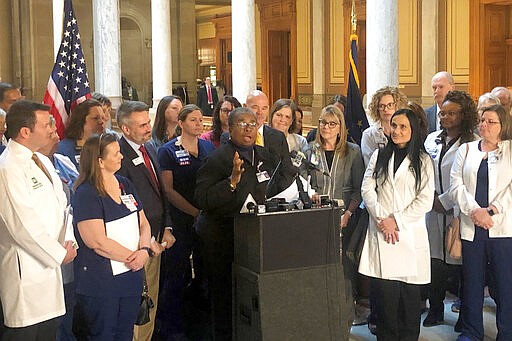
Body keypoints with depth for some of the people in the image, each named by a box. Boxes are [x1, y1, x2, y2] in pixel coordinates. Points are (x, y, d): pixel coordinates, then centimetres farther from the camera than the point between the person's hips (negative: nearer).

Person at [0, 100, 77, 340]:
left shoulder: (43, 161, 13)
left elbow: (61, 203, 16)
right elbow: (23, 225, -20)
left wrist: (67, 244, 1)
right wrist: (59, 254, -10)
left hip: (50, 262, 9)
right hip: (27, 267, -9)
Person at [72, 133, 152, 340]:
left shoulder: (125, 185, 9)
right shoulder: (85, 194, -14)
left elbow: (143, 224, 11)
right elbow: (97, 241, -20)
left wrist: (144, 251, -8)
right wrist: (132, 257, -14)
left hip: (131, 276, 7)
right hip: (100, 283, -7)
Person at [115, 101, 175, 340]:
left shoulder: (149, 148, 10)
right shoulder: (119, 155, -17)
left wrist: (167, 228, 7)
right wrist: (147, 240, -15)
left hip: (155, 237, 8)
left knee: (151, 303, 16)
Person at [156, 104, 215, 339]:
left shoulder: (209, 147, 9)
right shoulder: (168, 151, -3)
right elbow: (168, 190, -7)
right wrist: (196, 212, -13)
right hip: (181, 220, -4)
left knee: (206, 270, 10)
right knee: (177, 274, 1)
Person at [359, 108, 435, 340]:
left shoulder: (423, 161, 6)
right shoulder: (379, 156, 14)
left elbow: (425, 200, -1)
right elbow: (367, 189, 5)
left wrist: (396, 220, -9)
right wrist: (381, 219, -8)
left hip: (410, 233, -1)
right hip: (381, 233, 1)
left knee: (409, 292, 1)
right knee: (384, 291, -2)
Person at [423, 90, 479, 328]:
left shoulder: (473, 143, -6)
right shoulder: (432, 139, 13)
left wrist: (445, 201, -10)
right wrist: (431, 195, 4)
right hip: (434, 210, 5)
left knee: (460, 263, 0)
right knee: (434, 263, 6)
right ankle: (435, 311, 20)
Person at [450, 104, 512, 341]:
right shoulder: (466, 149, 13)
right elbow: (456, 185, 4)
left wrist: (492, 211, -14)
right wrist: (474, 210, -10)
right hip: (471, 227, 3)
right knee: (472, 281, 9)